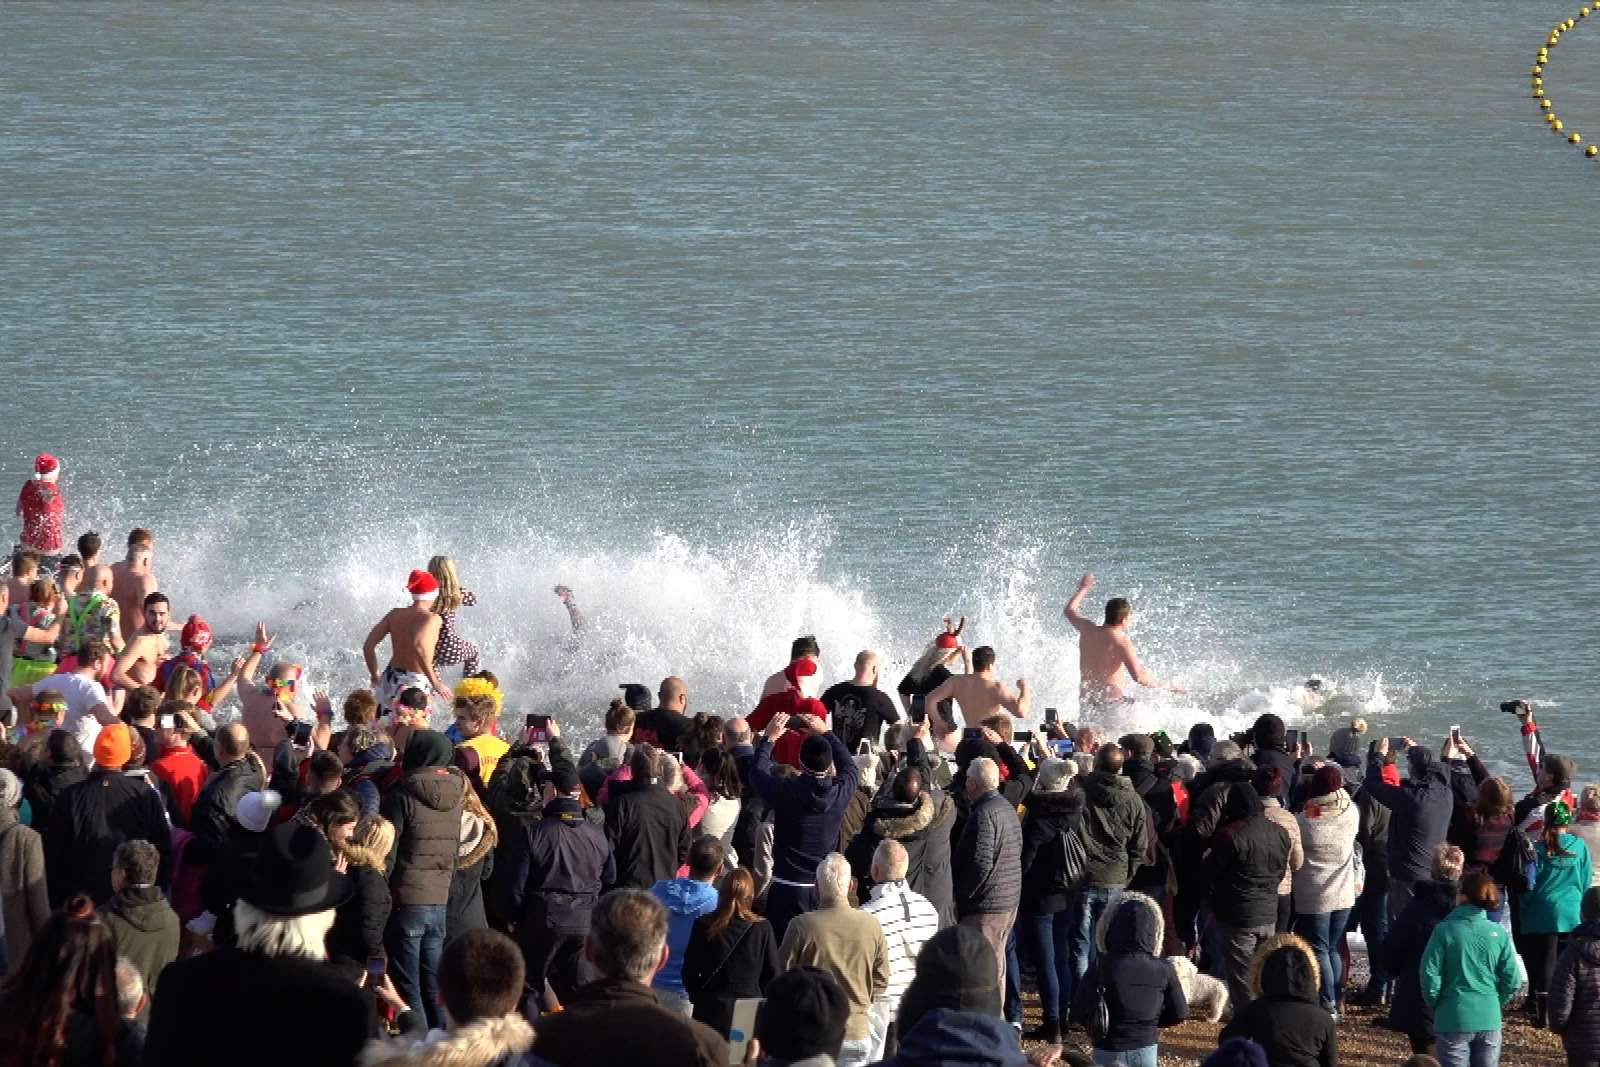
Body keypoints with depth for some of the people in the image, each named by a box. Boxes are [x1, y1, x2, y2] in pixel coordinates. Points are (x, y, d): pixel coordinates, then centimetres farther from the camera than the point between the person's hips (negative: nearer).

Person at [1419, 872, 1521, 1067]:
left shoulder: (1445, 931, -10)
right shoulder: (1499, 934, -1)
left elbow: (1430, 975, -13)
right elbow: (1512, 981, 0)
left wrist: (1434, 1003, 5)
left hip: (1454, 1021, -3)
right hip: (1489, 1021, 3)